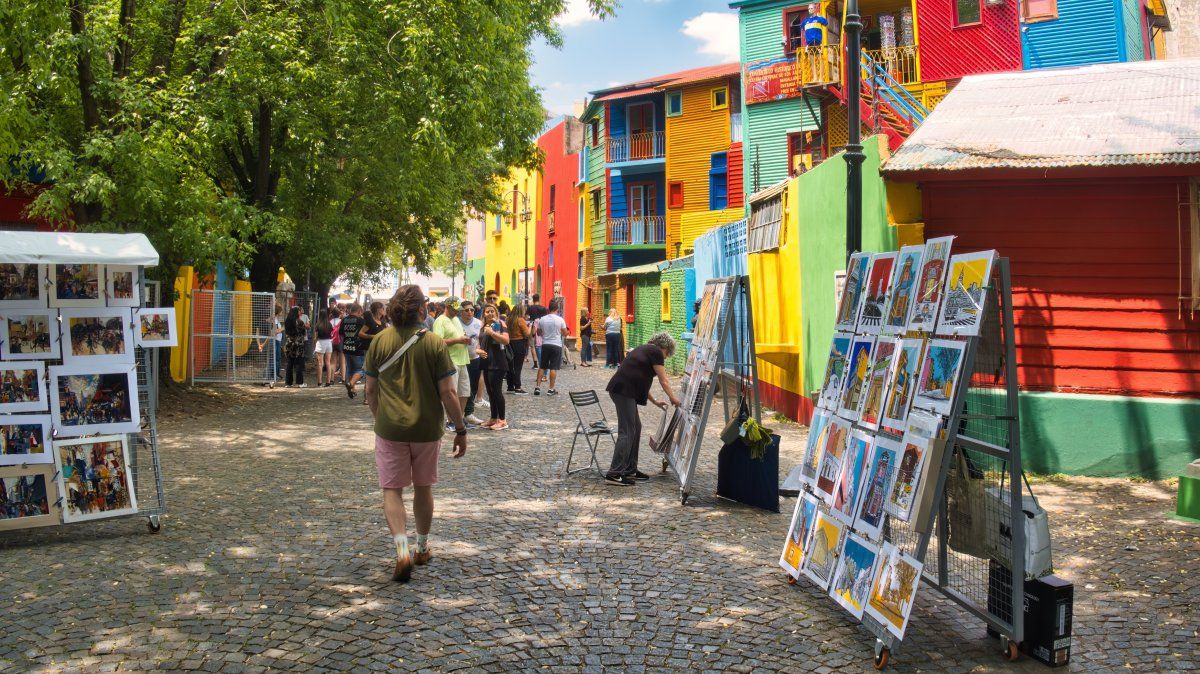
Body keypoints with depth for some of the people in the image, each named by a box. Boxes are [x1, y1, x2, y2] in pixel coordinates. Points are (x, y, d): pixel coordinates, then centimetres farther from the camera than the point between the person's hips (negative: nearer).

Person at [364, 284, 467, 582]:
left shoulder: (379, 341, -3)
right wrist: (460, 430, -1)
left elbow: (371, 391, 3)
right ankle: (422, 548, 31)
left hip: (389, 427, 0)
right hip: (427, 428, 0)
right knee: (423, 488, 17)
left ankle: (402, 549, -14)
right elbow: (447, 393, -10)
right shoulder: (434, 344, -9)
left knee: (392, 489, 4)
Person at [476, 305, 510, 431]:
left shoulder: (500, 324, -6)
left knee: (496, 391, -8)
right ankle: (493, 418, 20)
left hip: (497, 364, -8)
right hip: (487, 363, 8)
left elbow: (506, 340, -21)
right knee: (490, 392, 11)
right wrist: (479, 351, 2)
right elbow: (479, 344, 24)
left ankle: (502, 420, -2)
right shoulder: (483, 327, 15)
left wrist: (491, 332, -22)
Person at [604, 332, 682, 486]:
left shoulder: (644, 350, 26)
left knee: (636, 428, 16)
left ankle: (630, 470, 20)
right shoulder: (656, 352, -1)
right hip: (623, 391, -10)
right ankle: (614, 474, -11)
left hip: (624, 391, 10)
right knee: (627, 432, -10)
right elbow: (664, 381, 1)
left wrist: (655, 401, 30)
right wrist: (673, 398, 14)